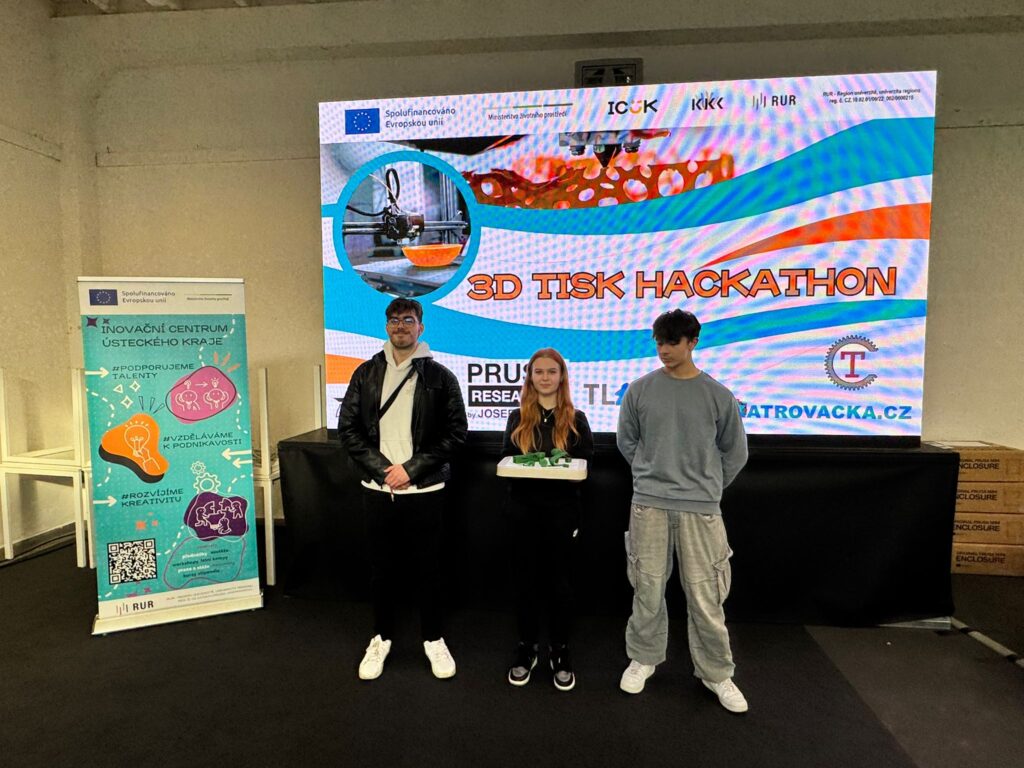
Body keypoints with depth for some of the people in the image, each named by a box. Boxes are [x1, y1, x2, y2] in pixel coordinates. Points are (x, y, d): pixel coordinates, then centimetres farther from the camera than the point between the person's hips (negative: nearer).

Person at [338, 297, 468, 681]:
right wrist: (381, 468, -10)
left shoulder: (440, 376, -3)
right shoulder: (366, 373, 4)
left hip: (424, 490, -2)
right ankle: (381, 638, 34)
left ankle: (433, 639, 30)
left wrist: (410, 469, -13)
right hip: (378, 489, 2)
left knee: (428, 567, 10)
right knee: (381, 567, 14)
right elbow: (348, 427, 2)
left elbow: (455, 432, -7)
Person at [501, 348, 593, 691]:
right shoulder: (518, 418, 7)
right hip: (523, 509, 1)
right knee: (525, 578, 8)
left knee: (559, 580, 7)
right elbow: (505, 461, 7)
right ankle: (526, 647, 25)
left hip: (561, 510, -1)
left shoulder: (576, 419, 3)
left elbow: (587, 464, 1)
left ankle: (560, 651, 23)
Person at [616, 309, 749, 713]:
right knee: (648, 589, 10)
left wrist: (708, 487, 9)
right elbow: (626, 441, 12)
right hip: (649, 504, 1)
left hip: (700, 508, 0)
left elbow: (734, 452, 10)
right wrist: (651, 474, 9)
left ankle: (717, 673, 25)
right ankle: (643, 659, 31)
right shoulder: (640, 389, 0)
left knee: (705, 596, 5)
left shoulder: (718, 396, -2)